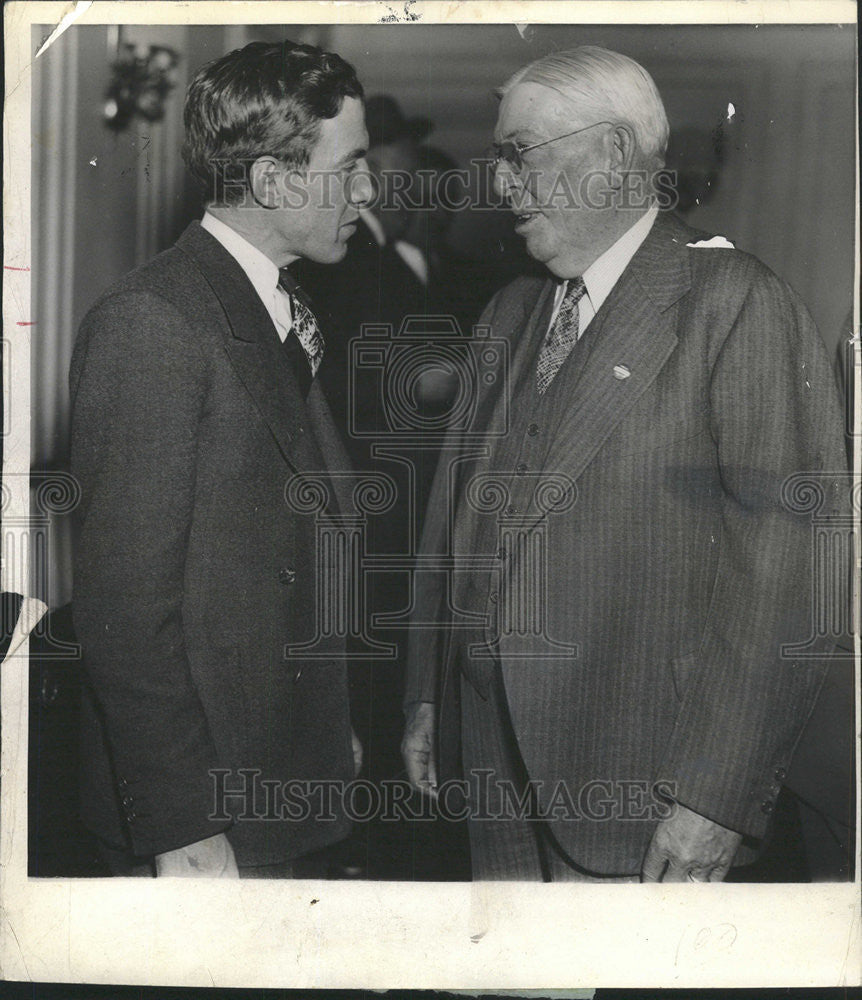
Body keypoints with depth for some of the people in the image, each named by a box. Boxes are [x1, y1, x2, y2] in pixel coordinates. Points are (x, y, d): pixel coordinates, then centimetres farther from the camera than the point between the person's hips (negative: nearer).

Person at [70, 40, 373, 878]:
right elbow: (124, 607, -21)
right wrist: (180, 831, -21)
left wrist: (326, 728, 16)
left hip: (276, 778, 8)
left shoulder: (282, 316, 11)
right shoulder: (149, 322, -18)